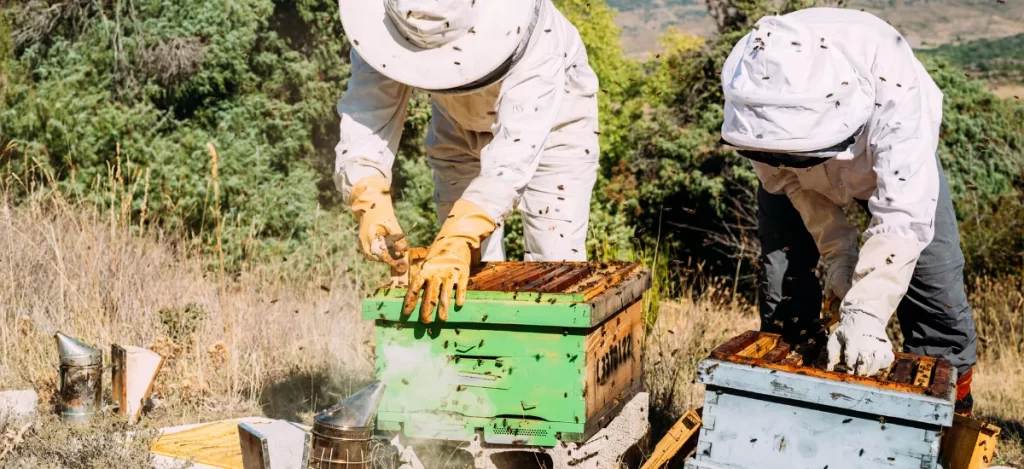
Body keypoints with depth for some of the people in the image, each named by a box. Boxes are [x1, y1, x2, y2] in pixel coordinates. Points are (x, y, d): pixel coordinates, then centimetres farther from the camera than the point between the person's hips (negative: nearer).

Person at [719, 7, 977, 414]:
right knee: (782, 289, -4)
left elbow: (903, 211, -45)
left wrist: (865, 315, -51)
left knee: (936, 287, -7)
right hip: (793, 168, 2)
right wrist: (837, 253, -24)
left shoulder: (890, 83, -45)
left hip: (890, 157, -2)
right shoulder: (750, 80, -35)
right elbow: (789, 179, -18)